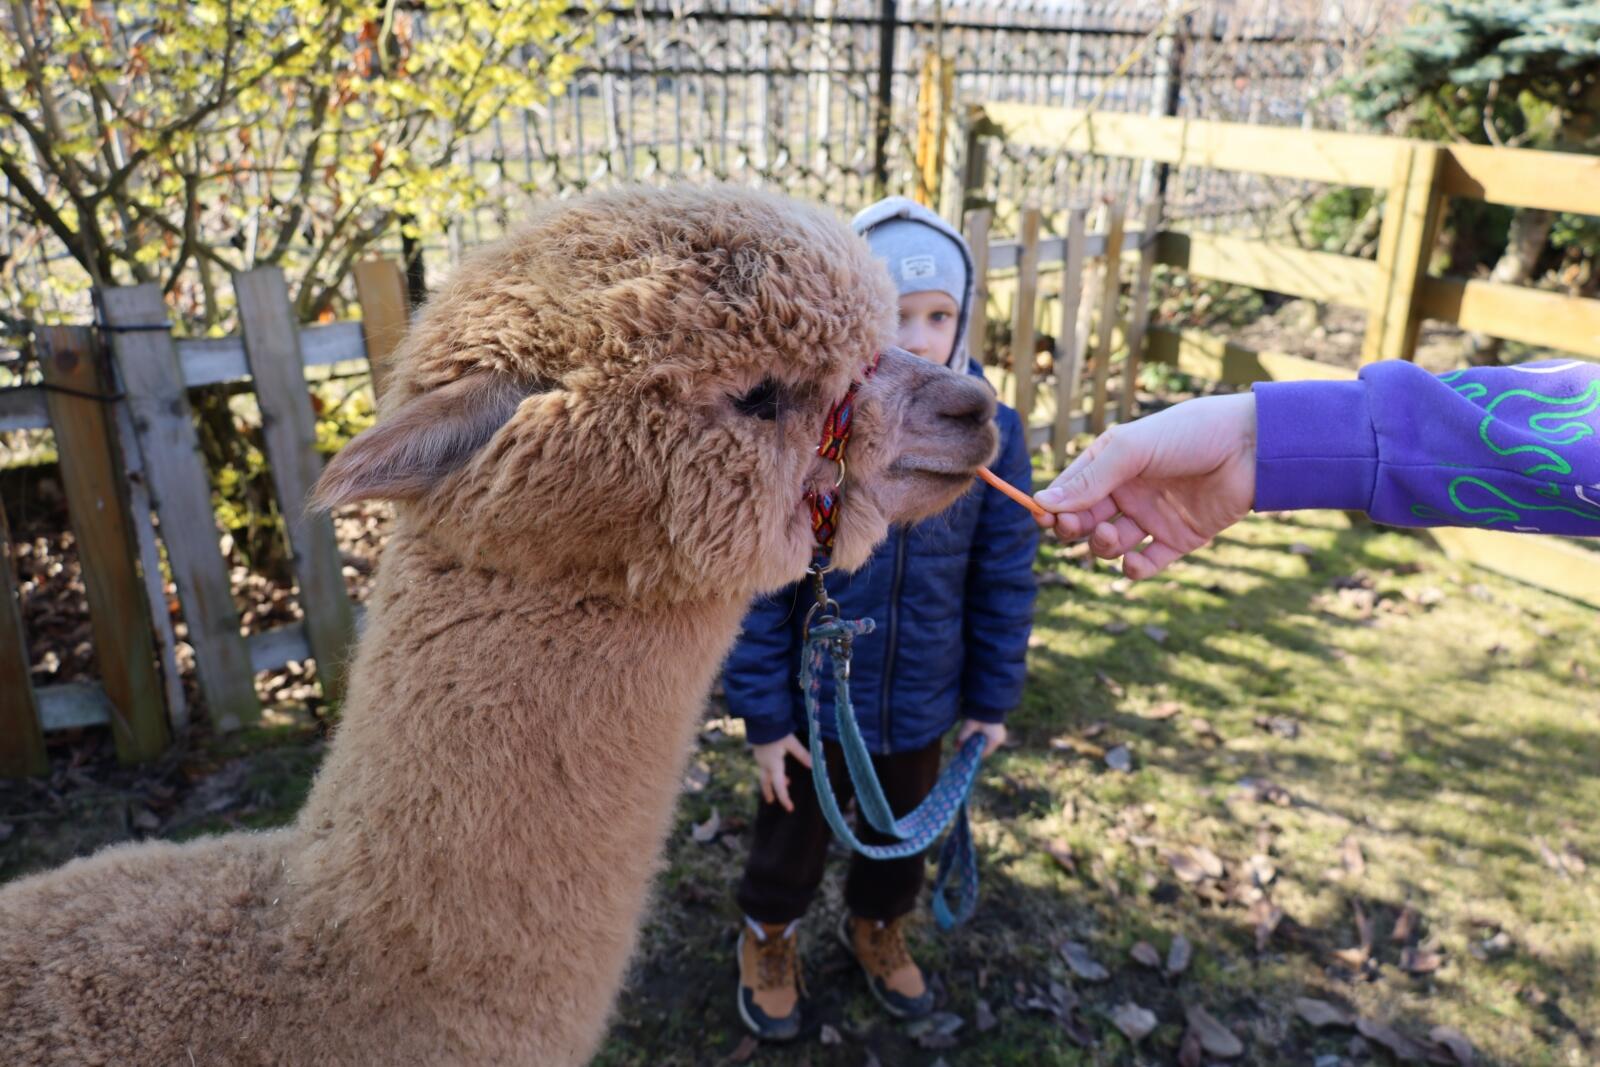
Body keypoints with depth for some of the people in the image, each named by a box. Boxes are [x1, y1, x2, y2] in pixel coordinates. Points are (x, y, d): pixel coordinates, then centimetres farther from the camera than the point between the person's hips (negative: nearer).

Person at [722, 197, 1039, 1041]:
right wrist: (763, 715, -11)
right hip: (815, 702, -2)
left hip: (923, 704, 3)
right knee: (792, 838, 22)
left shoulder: (989, 431, -15)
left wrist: (992, 698, 2)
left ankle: (877, 928, 58)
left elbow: (1005, 577, -4)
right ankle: (769, 941, 52)